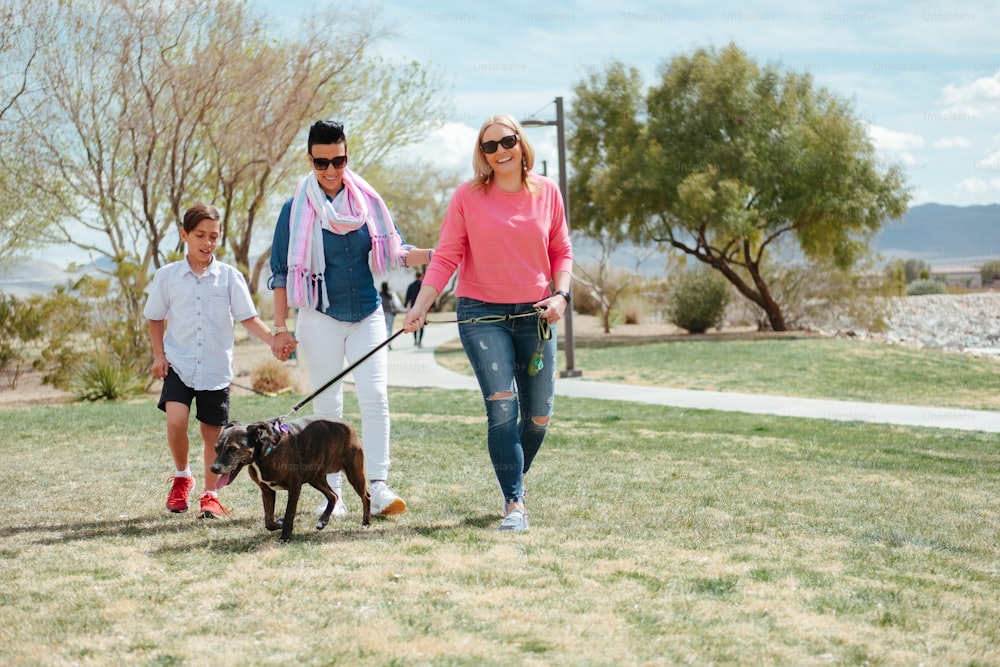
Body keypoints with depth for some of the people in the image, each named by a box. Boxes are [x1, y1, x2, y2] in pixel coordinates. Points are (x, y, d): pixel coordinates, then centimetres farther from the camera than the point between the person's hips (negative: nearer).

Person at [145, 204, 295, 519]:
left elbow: (248, 318, -3)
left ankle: (210, 495, 22)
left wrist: (274, 342, -18)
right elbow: (155, 318, 12)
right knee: (176, 420, -18)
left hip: (216, 368, 1)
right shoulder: (167, 276, 2)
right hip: (179, 365, -1)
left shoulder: (230, 277, 0)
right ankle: (182, 477, 8)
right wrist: (159, 354, 2)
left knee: (213, 433, 6)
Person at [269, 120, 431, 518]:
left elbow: (394, 252, 7)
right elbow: (281, 271, 1)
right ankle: (332, 494, 7)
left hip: (367, 314, 2)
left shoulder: (367, 201, 3)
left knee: (374, 397, -9)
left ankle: (378, 488, -10)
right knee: (327, 406, 2)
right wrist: (281, 326, -4)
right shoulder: (296, 210, -3)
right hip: (321, 318, -2)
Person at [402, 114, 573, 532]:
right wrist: (420, 307, -14)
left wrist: (561, 294, -5)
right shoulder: (468, 196, -2)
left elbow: (561, 251, 11)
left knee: (539, 415, 7)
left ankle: (517, 478, 34)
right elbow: (445, 257, -4)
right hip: (482, 313, -3)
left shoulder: (547, 192, 4)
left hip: (534, 314, 3)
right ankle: (514, 504, -11)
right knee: (501, 405, -16)